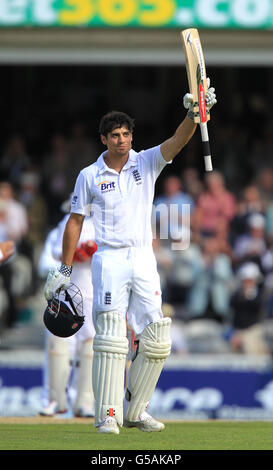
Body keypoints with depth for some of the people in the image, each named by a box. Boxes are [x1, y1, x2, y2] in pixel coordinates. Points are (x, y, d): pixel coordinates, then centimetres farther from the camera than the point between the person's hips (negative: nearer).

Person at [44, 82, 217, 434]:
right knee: (111, 338, -12)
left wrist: (195, 114, -31)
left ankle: (135, 410, 13)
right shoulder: (89, 177, 2)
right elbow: (75, 221, 7)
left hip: (144, 260, 3)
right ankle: (108, 415, -12)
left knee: (156, 340, 0)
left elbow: (178, 140, -11)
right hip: (109, 260, -3)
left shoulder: (147, 163, 5)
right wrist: (65, 270, 5)